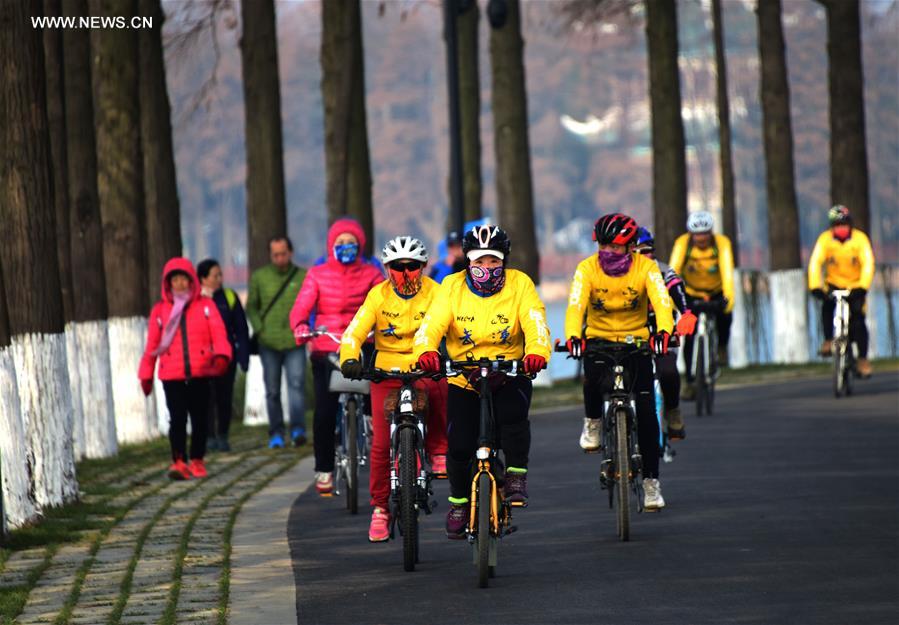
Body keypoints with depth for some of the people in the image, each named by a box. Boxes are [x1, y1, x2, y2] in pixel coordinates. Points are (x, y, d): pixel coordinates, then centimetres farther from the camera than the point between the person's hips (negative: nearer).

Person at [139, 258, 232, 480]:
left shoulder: (206, 306, 7)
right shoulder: (160, 310, 9)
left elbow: (218, 334, -2)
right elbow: (152, 345, 11)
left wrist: (221, 356, -21)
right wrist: (146, 375, 11)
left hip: (199, 374, 1)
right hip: (172, 376, -1)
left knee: (200, 418, 7)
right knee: (177, 418, -11)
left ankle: (197, 461, 20)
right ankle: (179, 462, -15)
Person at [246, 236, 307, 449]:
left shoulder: (303, 277, 5)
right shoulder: (259, 277, 7)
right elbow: (251, 307, 13)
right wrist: (259, 329, -1)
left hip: (294, 343, -2)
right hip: (268, 343, 2)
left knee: (297, 384, -16)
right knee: (272, 391, 6)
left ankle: (298, 429, -22)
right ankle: (276, 434, 13)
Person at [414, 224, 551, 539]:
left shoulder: (519, 284, -7)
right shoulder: (452, 287, -7)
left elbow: (535, 322, -20)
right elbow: (433, 323, -20)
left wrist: (537, 351, -43)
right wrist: (425, 350, -43)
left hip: (510, 375, -1)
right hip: (464, 381, 1)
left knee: (514, 417, -30)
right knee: (459, 445, -6)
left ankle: (516, 477, -8)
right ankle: (459, 501, 20)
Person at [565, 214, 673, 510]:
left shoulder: (645, 268, -14)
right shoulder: (587, 269, -15)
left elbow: (662, 301, -28)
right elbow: (575, 305, -28)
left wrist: (663, 332, -48)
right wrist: (573, 336, -47)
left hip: (636, 340, 0)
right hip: (598, 338, 0)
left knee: (646, 411, -8)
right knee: (595, 379, -33)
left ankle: (651, 481, 3)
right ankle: (593, 421, 0)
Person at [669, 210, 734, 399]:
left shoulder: (722, 243, -26)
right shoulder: (682, 243, -25)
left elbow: (727, 271, -37)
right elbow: (673, 271, -35)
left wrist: (728, 297, -52)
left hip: (716, 292, 0)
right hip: (691, 294, 0)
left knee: (724, 315, -29)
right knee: (689, 336, -12)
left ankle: (722, 347, 1)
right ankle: (690, 382, -1)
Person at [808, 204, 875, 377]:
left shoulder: (860, 239, -16)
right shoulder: (825, 239, -14)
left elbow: (868, 264, -23)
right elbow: (815, 263, -23)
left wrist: (862, 287, -37)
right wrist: (815, 286, -37)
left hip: (855, 286, -1)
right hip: (833, 284, 1)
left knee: (858, 320, -14)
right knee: (827, 306, -30)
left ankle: (863, 358, -4)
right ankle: (828, 340, -13)